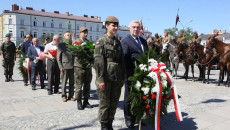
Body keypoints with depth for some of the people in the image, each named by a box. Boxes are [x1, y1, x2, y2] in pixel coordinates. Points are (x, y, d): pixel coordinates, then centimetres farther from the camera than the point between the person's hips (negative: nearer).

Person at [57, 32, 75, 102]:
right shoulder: (61, 45, 6)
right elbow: (58, 57, 3)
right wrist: (60, 66, -6)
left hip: (72, 66, 3)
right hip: (65, 66, -3)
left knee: (72, 82, 6)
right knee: (64, 82, 2)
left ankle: (71, 96, 16)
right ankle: (64, 96, 14)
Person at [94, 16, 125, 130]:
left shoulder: (118, 42, 14)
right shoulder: (101, 41, -4)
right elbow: (98, 61, -11)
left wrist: (122, 77, 13)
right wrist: (101, 79, -16)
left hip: (117, 78, 6)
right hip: (106, 78, -6)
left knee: (114, 102, 11)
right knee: (105, 103, 3)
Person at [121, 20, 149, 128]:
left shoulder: (143, 41, 17)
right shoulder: (125, 41, -5)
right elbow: (125, 59, -13)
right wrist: (129, 75, -19)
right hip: (131, 75, -6)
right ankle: (128, 119, 22)